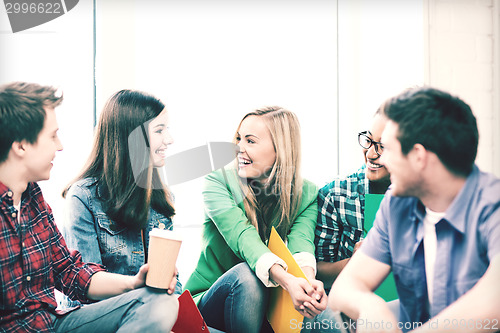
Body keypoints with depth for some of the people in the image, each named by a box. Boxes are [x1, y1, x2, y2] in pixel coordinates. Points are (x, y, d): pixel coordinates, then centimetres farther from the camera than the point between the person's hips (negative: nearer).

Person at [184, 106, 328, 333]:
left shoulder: (306, 195, 0)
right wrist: (286, 279, -45)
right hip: (210, 298, -1)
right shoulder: (218, 183, -8)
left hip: (268, 304, 1)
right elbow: (242, 236, -26)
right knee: (246, 274, -35)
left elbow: (301, 238, -20)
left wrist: (308, 277, -46)